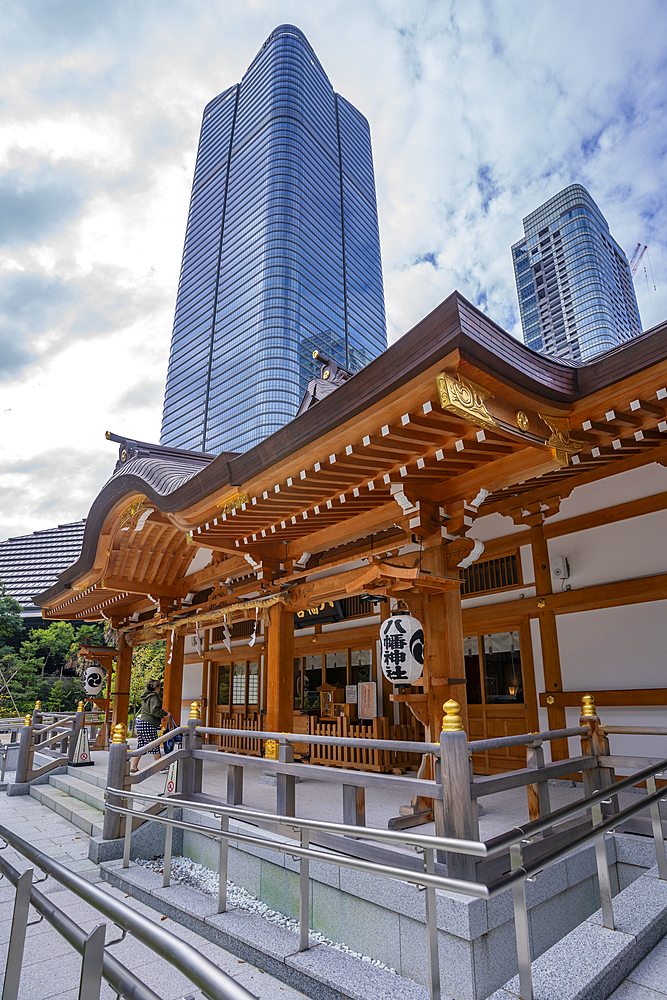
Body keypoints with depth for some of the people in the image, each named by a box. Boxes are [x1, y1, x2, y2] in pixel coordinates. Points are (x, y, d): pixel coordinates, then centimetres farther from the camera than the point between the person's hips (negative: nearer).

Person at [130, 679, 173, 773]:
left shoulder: (146, 697, 17)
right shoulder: (153, 697, -13)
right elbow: (155, 710, -23)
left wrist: (160, 717, 28)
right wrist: (166, 713, -11)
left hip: (141, 722, 9)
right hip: (148, 724, -9)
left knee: (140, 746, 12)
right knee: (155, 746, 2)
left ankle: (134, 768, 13)